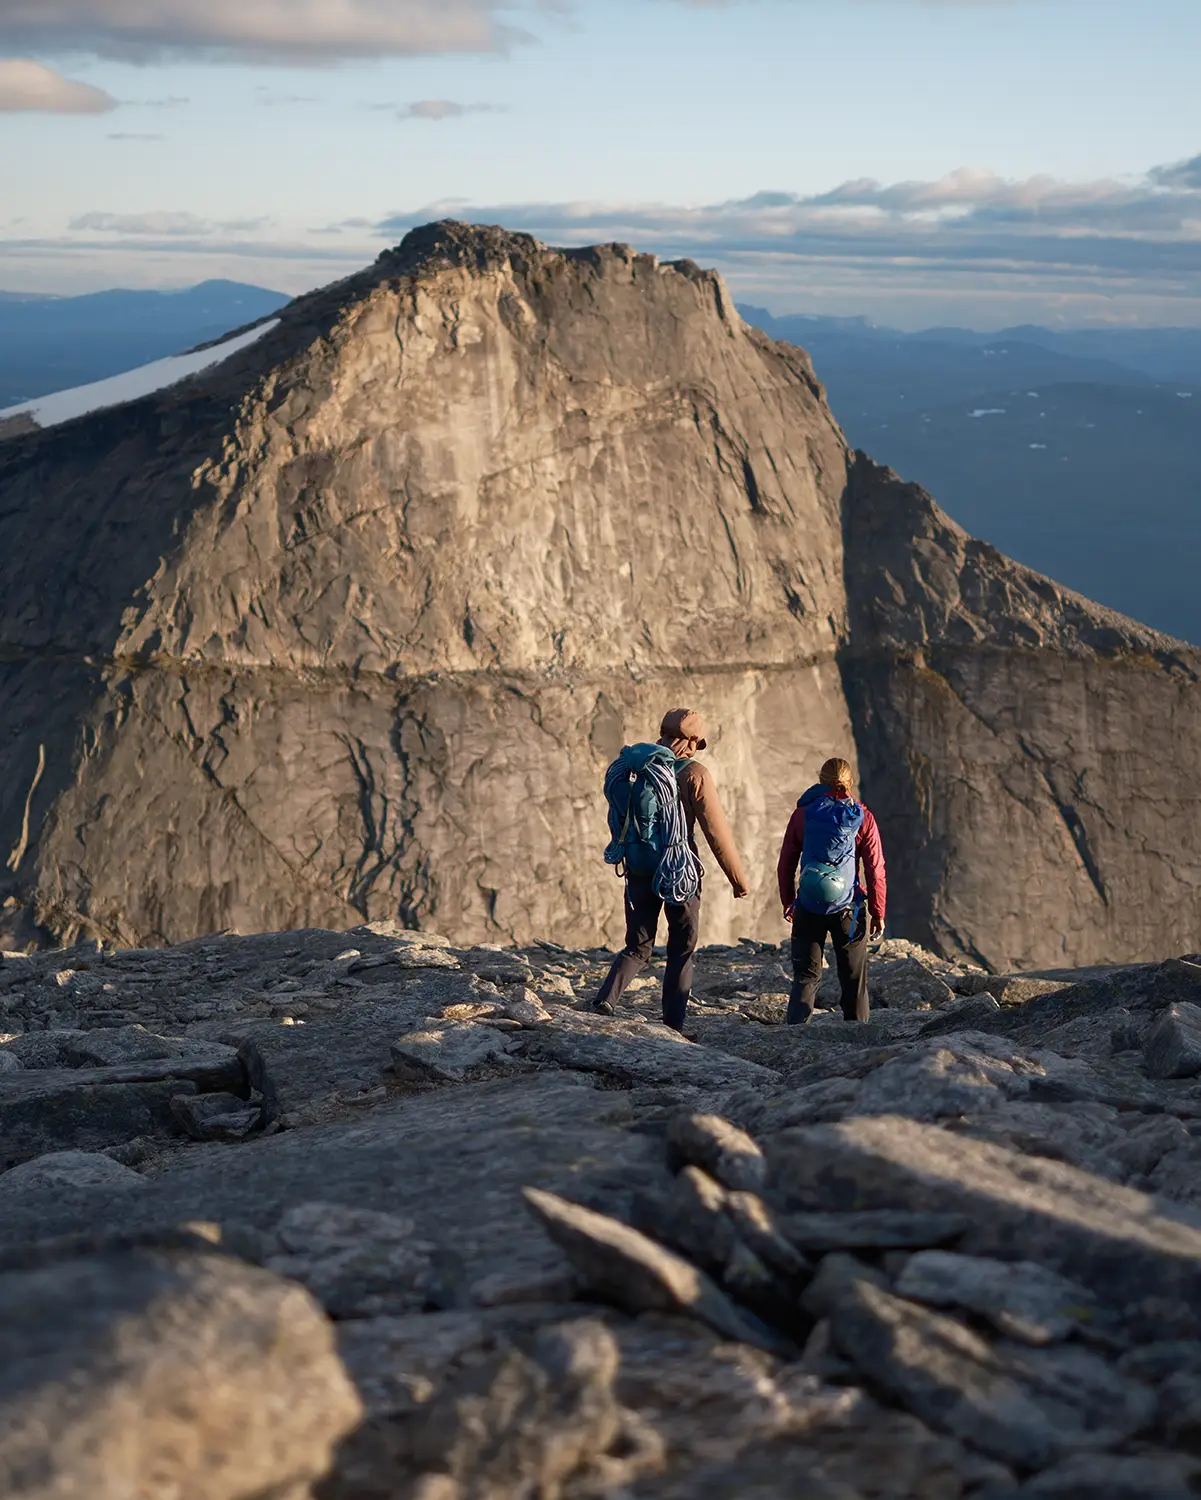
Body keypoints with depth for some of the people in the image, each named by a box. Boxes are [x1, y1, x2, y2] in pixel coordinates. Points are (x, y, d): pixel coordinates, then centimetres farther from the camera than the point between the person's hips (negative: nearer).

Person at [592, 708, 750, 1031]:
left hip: (639, 869, 4)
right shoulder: (695, 774, -9)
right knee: (681, 950, 10)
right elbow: (716, 831, -11)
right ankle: (672, 1026, 8)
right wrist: (738, 879, -4)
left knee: (637, 946, 11)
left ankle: (605, 999, -14)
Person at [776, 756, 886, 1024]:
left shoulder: (802, 814, -1)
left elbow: (785, 865, 4)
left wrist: (788, 902, 18)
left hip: (808, 908, 1)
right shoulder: (862, 818, -4)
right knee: (854, 978, 12)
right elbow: (876, 871, -4)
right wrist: (878, 913, 5)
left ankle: (796, 1029, -7)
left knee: (805, 975, 6)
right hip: (848, 909, -1)